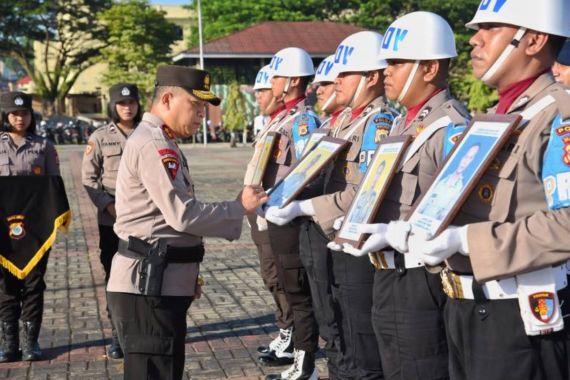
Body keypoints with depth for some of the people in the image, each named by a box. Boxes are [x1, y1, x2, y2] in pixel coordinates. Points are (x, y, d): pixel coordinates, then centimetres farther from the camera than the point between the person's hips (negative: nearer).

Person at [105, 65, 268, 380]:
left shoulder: (159, 143, 19)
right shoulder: (152, 145, -15)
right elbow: (183, 215, -21)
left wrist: (186, 273, 19)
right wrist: (239, 208, -10)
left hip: (160, 283, 11)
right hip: (148, 287, -11)